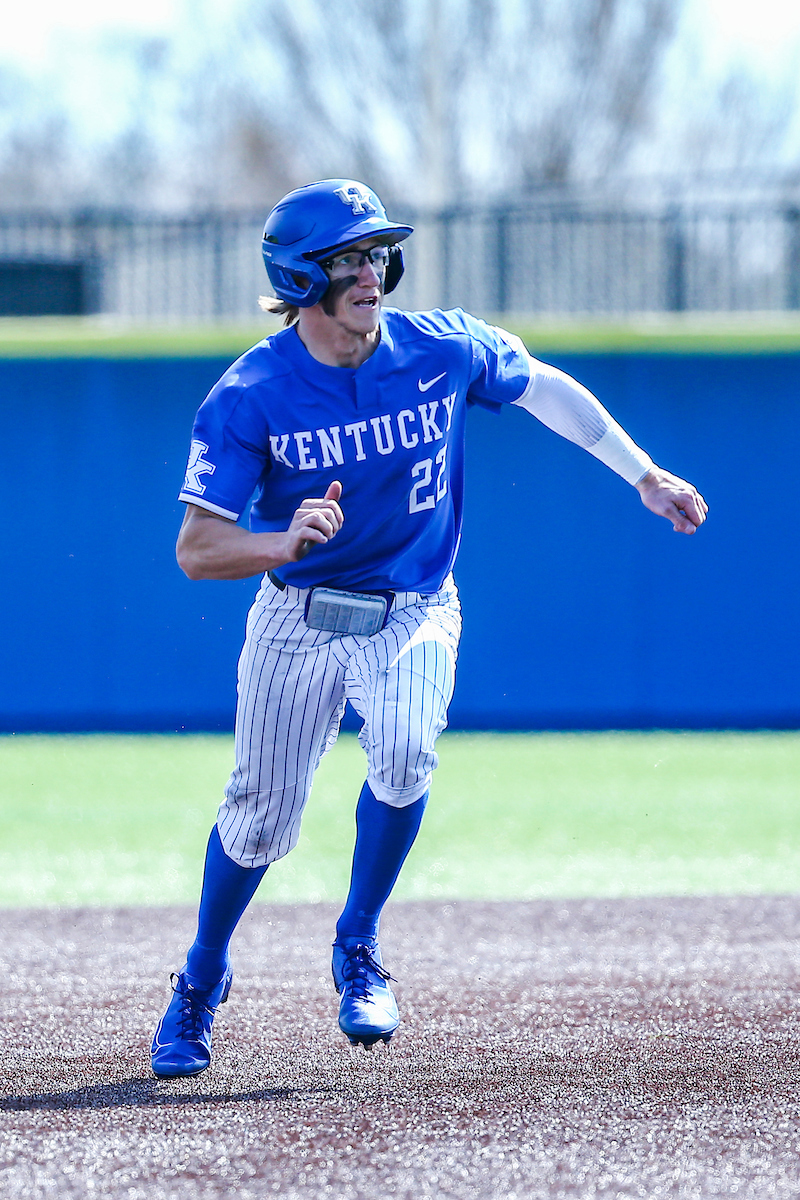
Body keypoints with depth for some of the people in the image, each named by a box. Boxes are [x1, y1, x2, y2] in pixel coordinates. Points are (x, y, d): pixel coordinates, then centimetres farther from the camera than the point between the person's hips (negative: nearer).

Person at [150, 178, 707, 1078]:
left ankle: (358, 951, -5)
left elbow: (544, 389, 7)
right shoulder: (250, 396, -19)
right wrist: (285, 543, -40)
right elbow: (197, 549, -20)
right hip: (298, 620, 0)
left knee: (404, 755, -28)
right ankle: (202, 979, 32)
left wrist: (644, 476, 9)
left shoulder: (444, 351, -13)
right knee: (260, 817, 4)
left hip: (414, 612, 0)